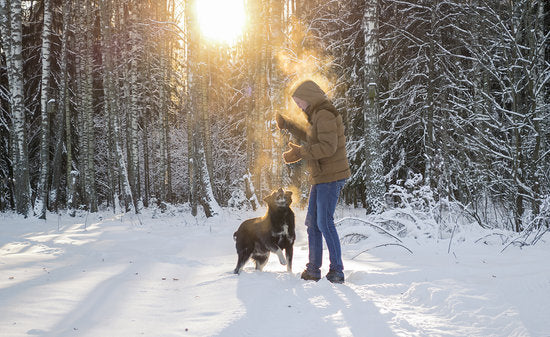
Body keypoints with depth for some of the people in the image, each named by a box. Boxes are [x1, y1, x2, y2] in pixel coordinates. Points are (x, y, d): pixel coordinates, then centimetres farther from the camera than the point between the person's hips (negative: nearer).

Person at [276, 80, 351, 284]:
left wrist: (300, 153, -22)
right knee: (312, 222, 12)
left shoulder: (325, 115, -15)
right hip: (320, 178, 10)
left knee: (325, 222, -11)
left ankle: (337, 271, -4)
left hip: (331, 177, -10)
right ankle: (313, 270, 19)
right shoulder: (317, 116, 16)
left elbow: (328, 147, -25)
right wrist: (287, 125, 36)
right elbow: (311, 139, 34)